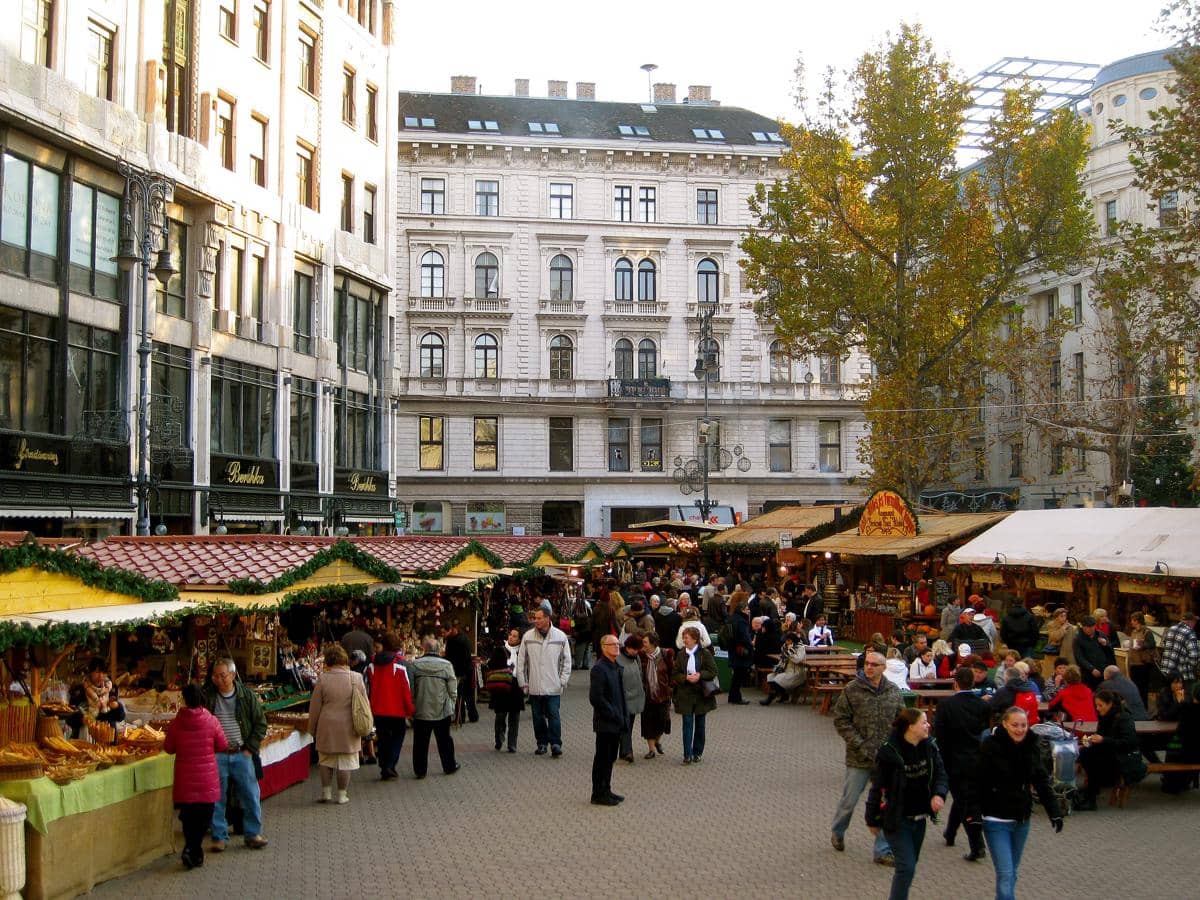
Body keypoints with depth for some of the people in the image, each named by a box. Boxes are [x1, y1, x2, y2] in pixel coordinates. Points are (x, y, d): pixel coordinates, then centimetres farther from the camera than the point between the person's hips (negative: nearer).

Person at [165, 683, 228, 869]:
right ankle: (192, 848, -7)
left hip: (185, 779, 1)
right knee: (204, 815, 7)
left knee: (188, 815, 13)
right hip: (207, 778, -1)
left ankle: (193, 852, 14)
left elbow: (168, 748, 2)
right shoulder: (211, 721, -10)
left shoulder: (176, 723, -8)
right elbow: (223, 745, -2)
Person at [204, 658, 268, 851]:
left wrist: (250, 749, -3)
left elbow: (261, 724, 6)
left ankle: (253, 834, 15)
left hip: (242, 754, 0)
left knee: (251, 796, 3)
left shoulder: (247, 696, 1)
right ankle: (219, 837, 14)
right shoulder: (208, 698, 1)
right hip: (217, 756, 0)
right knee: (217, 798, 3)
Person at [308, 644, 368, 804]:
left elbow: (314, 707, -2)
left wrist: (313, 730, 10)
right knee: (345, 761, 9)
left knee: (325, 760, 15)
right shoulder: (356, 678, -5)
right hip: (348, 728, 1)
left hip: (327, 727, -1)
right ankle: (342, 794, 13)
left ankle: (326, 792, 16)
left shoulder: (323, 679, -9)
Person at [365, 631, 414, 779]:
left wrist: (369, 709, 17)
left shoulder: (372, 664, 1)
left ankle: (384, 769, 14)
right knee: (398, 736, 11)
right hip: (397, 710, -4)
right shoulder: (399, 663, -13)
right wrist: (410, 710, -4)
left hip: (377, 710, 4)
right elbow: (406, 688, -12)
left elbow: (368, 688, 8)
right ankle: (390, 766, -4)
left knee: (383, 739, 15)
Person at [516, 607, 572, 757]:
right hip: (534, 687, 2)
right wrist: (523, 683, 4)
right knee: (538, 717, 8)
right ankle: (542, 743, 19)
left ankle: (555, 743, -4)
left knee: (553, 716, -7)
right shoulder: (527, 636, 1)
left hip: (553, 687, -2)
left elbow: (566, 661, 6)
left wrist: (563, 681, 0)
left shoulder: (560, 636, 0)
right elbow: (521, 661, 7)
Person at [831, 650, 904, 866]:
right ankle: (837, 832, 37)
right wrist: (859, 744, -13)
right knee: (849, 799, 8)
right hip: (859, 759, -3)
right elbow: (840, 719, -6)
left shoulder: (893, 692, 4)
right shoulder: (852, 690, -7)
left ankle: (883, 850, 14)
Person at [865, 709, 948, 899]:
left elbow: (940, 774, 3)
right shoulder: (889, 752, -19)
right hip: (897, 820, -6)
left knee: (908, 866, 16)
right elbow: (878, 787, -11)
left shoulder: (930, 747, -1)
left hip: (919, 819, 6)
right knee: (906, 867, -11)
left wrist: (939, 794, -20)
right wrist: (873, 820, -4)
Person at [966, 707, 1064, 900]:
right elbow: (975, 782, -14)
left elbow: (1042, 782, 5)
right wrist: (974, 811, -22)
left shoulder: (1031, 748, 0)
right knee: (1005, 874, -10)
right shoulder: (990, 747, -15)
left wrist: (1054, 811, -3)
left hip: (1021, 820, 5)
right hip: (996, 821, -5)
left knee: (1012, 872, 16)